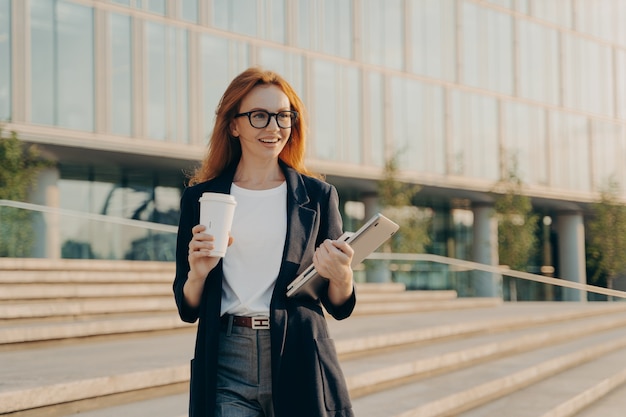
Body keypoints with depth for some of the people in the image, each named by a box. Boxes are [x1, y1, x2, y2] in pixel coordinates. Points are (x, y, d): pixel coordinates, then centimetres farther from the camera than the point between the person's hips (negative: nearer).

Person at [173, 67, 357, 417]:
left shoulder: (318, 195, 6)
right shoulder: (201, 198, 7)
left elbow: (340, 308, 8)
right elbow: (188, 309, 9)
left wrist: (341, 276, -13)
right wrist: (198, 273, -12)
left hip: (301, 365, 0)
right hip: (227, 368, 0)